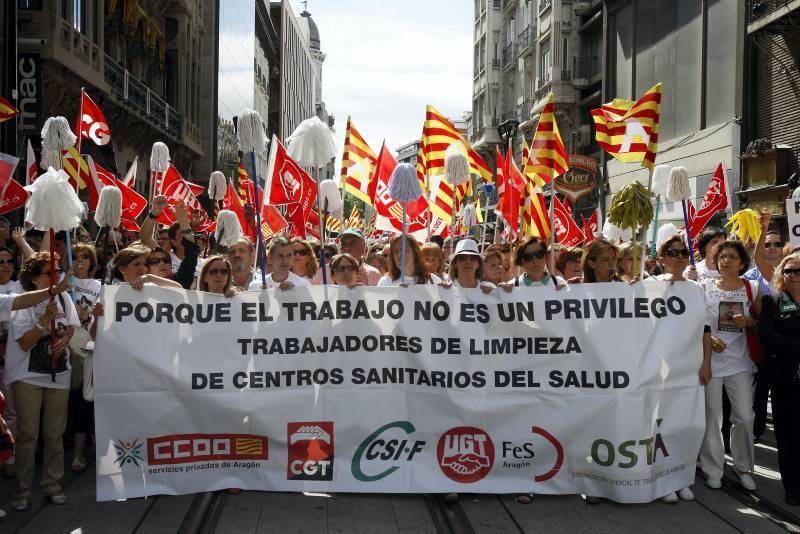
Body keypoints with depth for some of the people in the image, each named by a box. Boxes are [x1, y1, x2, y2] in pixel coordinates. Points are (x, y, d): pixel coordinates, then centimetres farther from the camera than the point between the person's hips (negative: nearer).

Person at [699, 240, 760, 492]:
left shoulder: (752, 289, 4)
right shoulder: (705, 287, 0)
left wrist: (748, 321, -10)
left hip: (739, 361, 1)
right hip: (710, 359, -1)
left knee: (745, 417, 1)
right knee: (712, 417, 4)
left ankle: (743, 467, 21)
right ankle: (712, 469, 17)